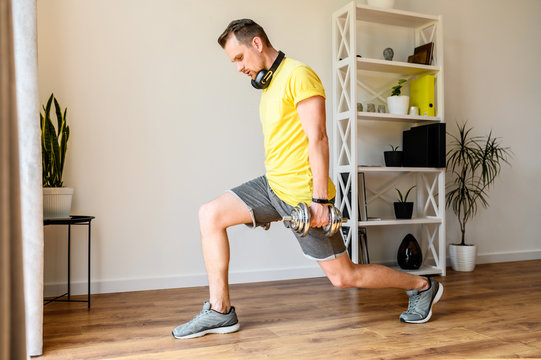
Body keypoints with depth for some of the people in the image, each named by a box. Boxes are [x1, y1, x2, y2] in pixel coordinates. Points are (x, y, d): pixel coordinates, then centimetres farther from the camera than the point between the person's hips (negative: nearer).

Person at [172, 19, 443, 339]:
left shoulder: (297, 75, -13)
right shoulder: (269, 83, 15)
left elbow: (318, 139, -19)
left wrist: (320, 199, -22)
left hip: (303, 195, -9)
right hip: (273, 184, 9)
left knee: (344, 276, 1)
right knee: (210, 216, 1)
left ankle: (423, 286, 24)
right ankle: (220, 312, 7)